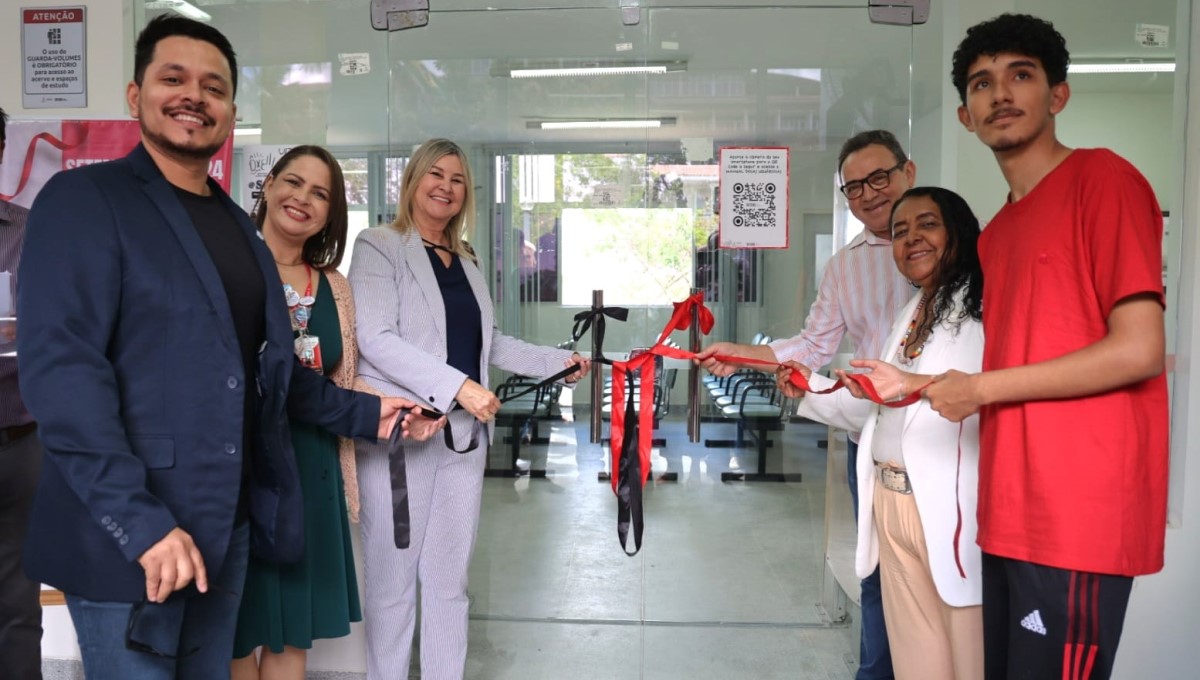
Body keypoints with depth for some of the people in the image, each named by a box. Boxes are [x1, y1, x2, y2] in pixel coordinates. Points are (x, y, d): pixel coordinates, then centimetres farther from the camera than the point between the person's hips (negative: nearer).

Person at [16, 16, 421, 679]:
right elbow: (59, 368, -18)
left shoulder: (236, 225, 14)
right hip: (125, 533, -6)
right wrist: (140, 520, -25)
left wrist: (363, 413, 10)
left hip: (227, 524, 7)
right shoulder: (83, 200, -8)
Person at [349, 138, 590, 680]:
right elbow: (376, 339, -16)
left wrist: (556, 360, 11)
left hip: (464, 435, 6)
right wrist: (458, 385, -23)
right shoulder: (379, 247, -3)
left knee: (449, 580, 13)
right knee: (393, 581, 4)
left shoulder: (466, 263, 18)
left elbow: (490, 342, 21)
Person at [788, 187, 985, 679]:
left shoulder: (985, 303, -9)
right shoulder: (910, 315, 19)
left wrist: (919, 384, -38)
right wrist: (812, 389, 16)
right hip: (892, 505, 8)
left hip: (956, 511, -8)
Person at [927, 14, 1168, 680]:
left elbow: (1138, 351, -14)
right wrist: (916, 386, 9)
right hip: (1011, 514, 7)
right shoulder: (995, 234, 15)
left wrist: (981, 388, -9)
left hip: (1078, 519, -7)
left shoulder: (1103, 178, -6)